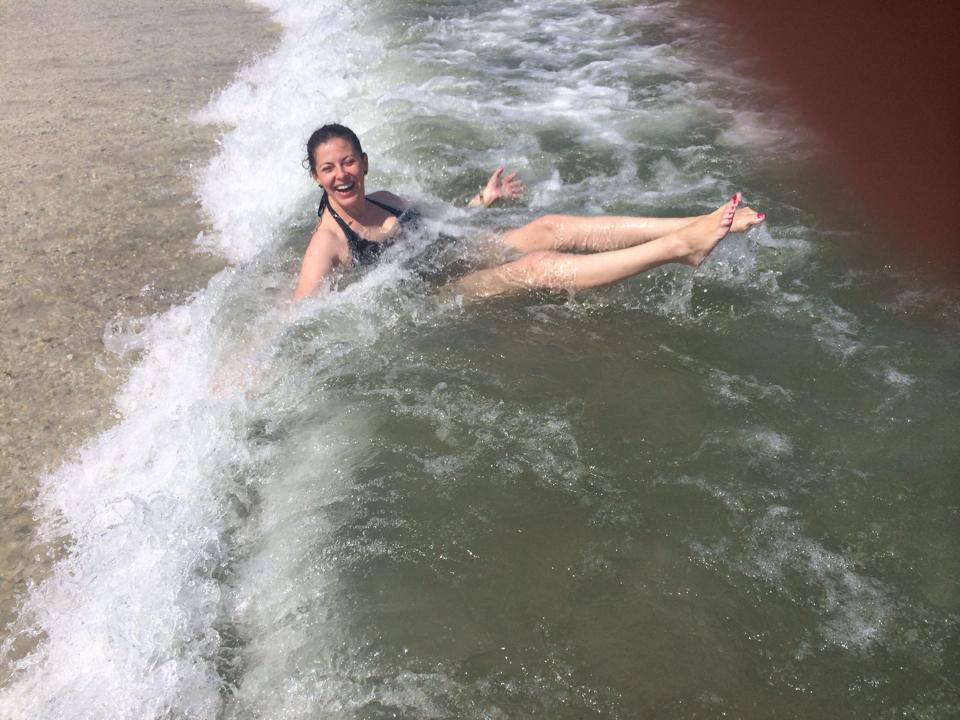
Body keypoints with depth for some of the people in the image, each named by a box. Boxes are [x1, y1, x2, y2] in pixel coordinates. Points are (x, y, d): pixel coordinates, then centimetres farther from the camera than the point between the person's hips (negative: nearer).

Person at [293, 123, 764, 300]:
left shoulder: (384, 200, 14)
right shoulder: (326, 242, -10)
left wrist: (481, 201, 27)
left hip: (466, 256, 7)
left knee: (552, 228, -14)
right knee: (539, 267, -27)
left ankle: (690, 228, -24)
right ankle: (679, 246, -32)